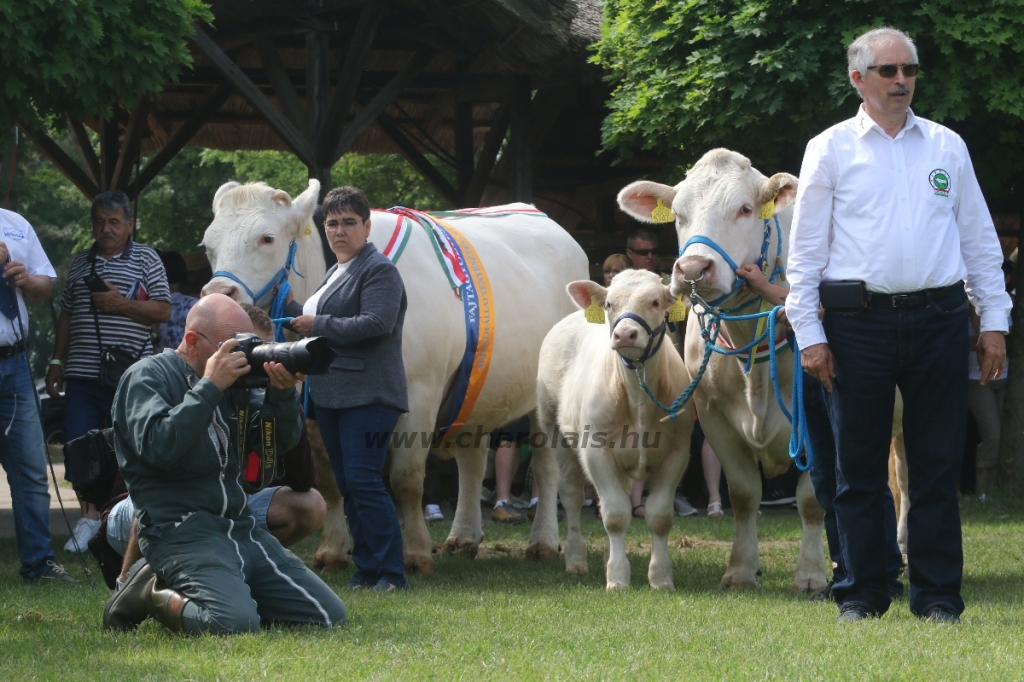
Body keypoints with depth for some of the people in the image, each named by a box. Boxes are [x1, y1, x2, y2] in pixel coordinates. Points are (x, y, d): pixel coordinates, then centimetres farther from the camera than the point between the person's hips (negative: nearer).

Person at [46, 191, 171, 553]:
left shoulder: (146, 260, 4)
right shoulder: (81, 263, 16)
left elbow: (163, 311, -2)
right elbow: (67, 315, 21)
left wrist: (121, 304, -14)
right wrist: (56, 362, 16)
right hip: (82, 371, 4)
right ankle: (89, 517, 10)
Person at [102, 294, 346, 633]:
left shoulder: (231, 381, 16)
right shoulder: (148, 376, -3)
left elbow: (286, 440, 12)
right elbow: (158, 448, -21)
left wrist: (282, 393, -7)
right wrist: (210, 387, -18)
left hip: (239, 527, 8)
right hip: (181, 529, -8)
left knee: (329, 615, -1)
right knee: (236, 622, -33)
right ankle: (151, 593, -1)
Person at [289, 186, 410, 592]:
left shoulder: (379, 270, -8)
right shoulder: (335, 273, 21)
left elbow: (376, 324, -21)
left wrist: (318, 325, -15)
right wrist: (301, 325, 11)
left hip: (368, 394, -10)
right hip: (331, 392, 10)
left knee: (363, 482, -14)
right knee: (348, 486, 9)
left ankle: (391, 574, -10)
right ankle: (366, 572, 13)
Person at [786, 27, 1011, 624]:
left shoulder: (947, 147, 13)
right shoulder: (831, 150, 6)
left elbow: (979, 239, 16)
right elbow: (806, 248, 5)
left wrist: (994, 320, 8)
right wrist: (810, 333, -3)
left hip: (940, 320, 2)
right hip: (860, 322, -2)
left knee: (938, 464, 2)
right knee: (859, 467, 2)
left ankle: (938, 596, 7)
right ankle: (862, 594, 10)